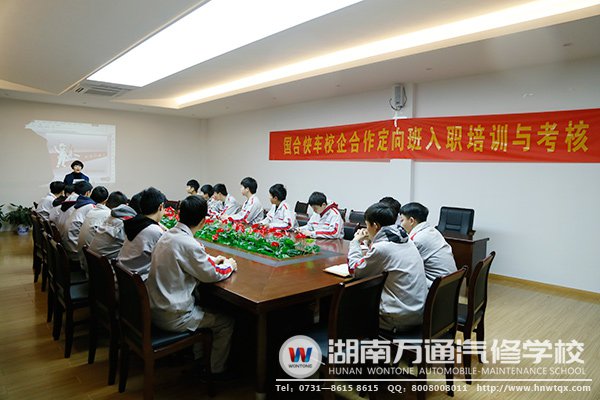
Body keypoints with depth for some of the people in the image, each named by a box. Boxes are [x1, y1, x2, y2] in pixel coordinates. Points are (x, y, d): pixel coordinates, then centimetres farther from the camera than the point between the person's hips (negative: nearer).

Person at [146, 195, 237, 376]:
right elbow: (212, 275, -16)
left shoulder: (168, 235, 1)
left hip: (155, 308, 9)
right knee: (226, 322, 6)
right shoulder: (188, 243, -26)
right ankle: (216, 371, 21)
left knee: (202, 305, 30)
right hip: (172, 317, -9)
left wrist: (211, 260, 15)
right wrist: (229, 265, 3)